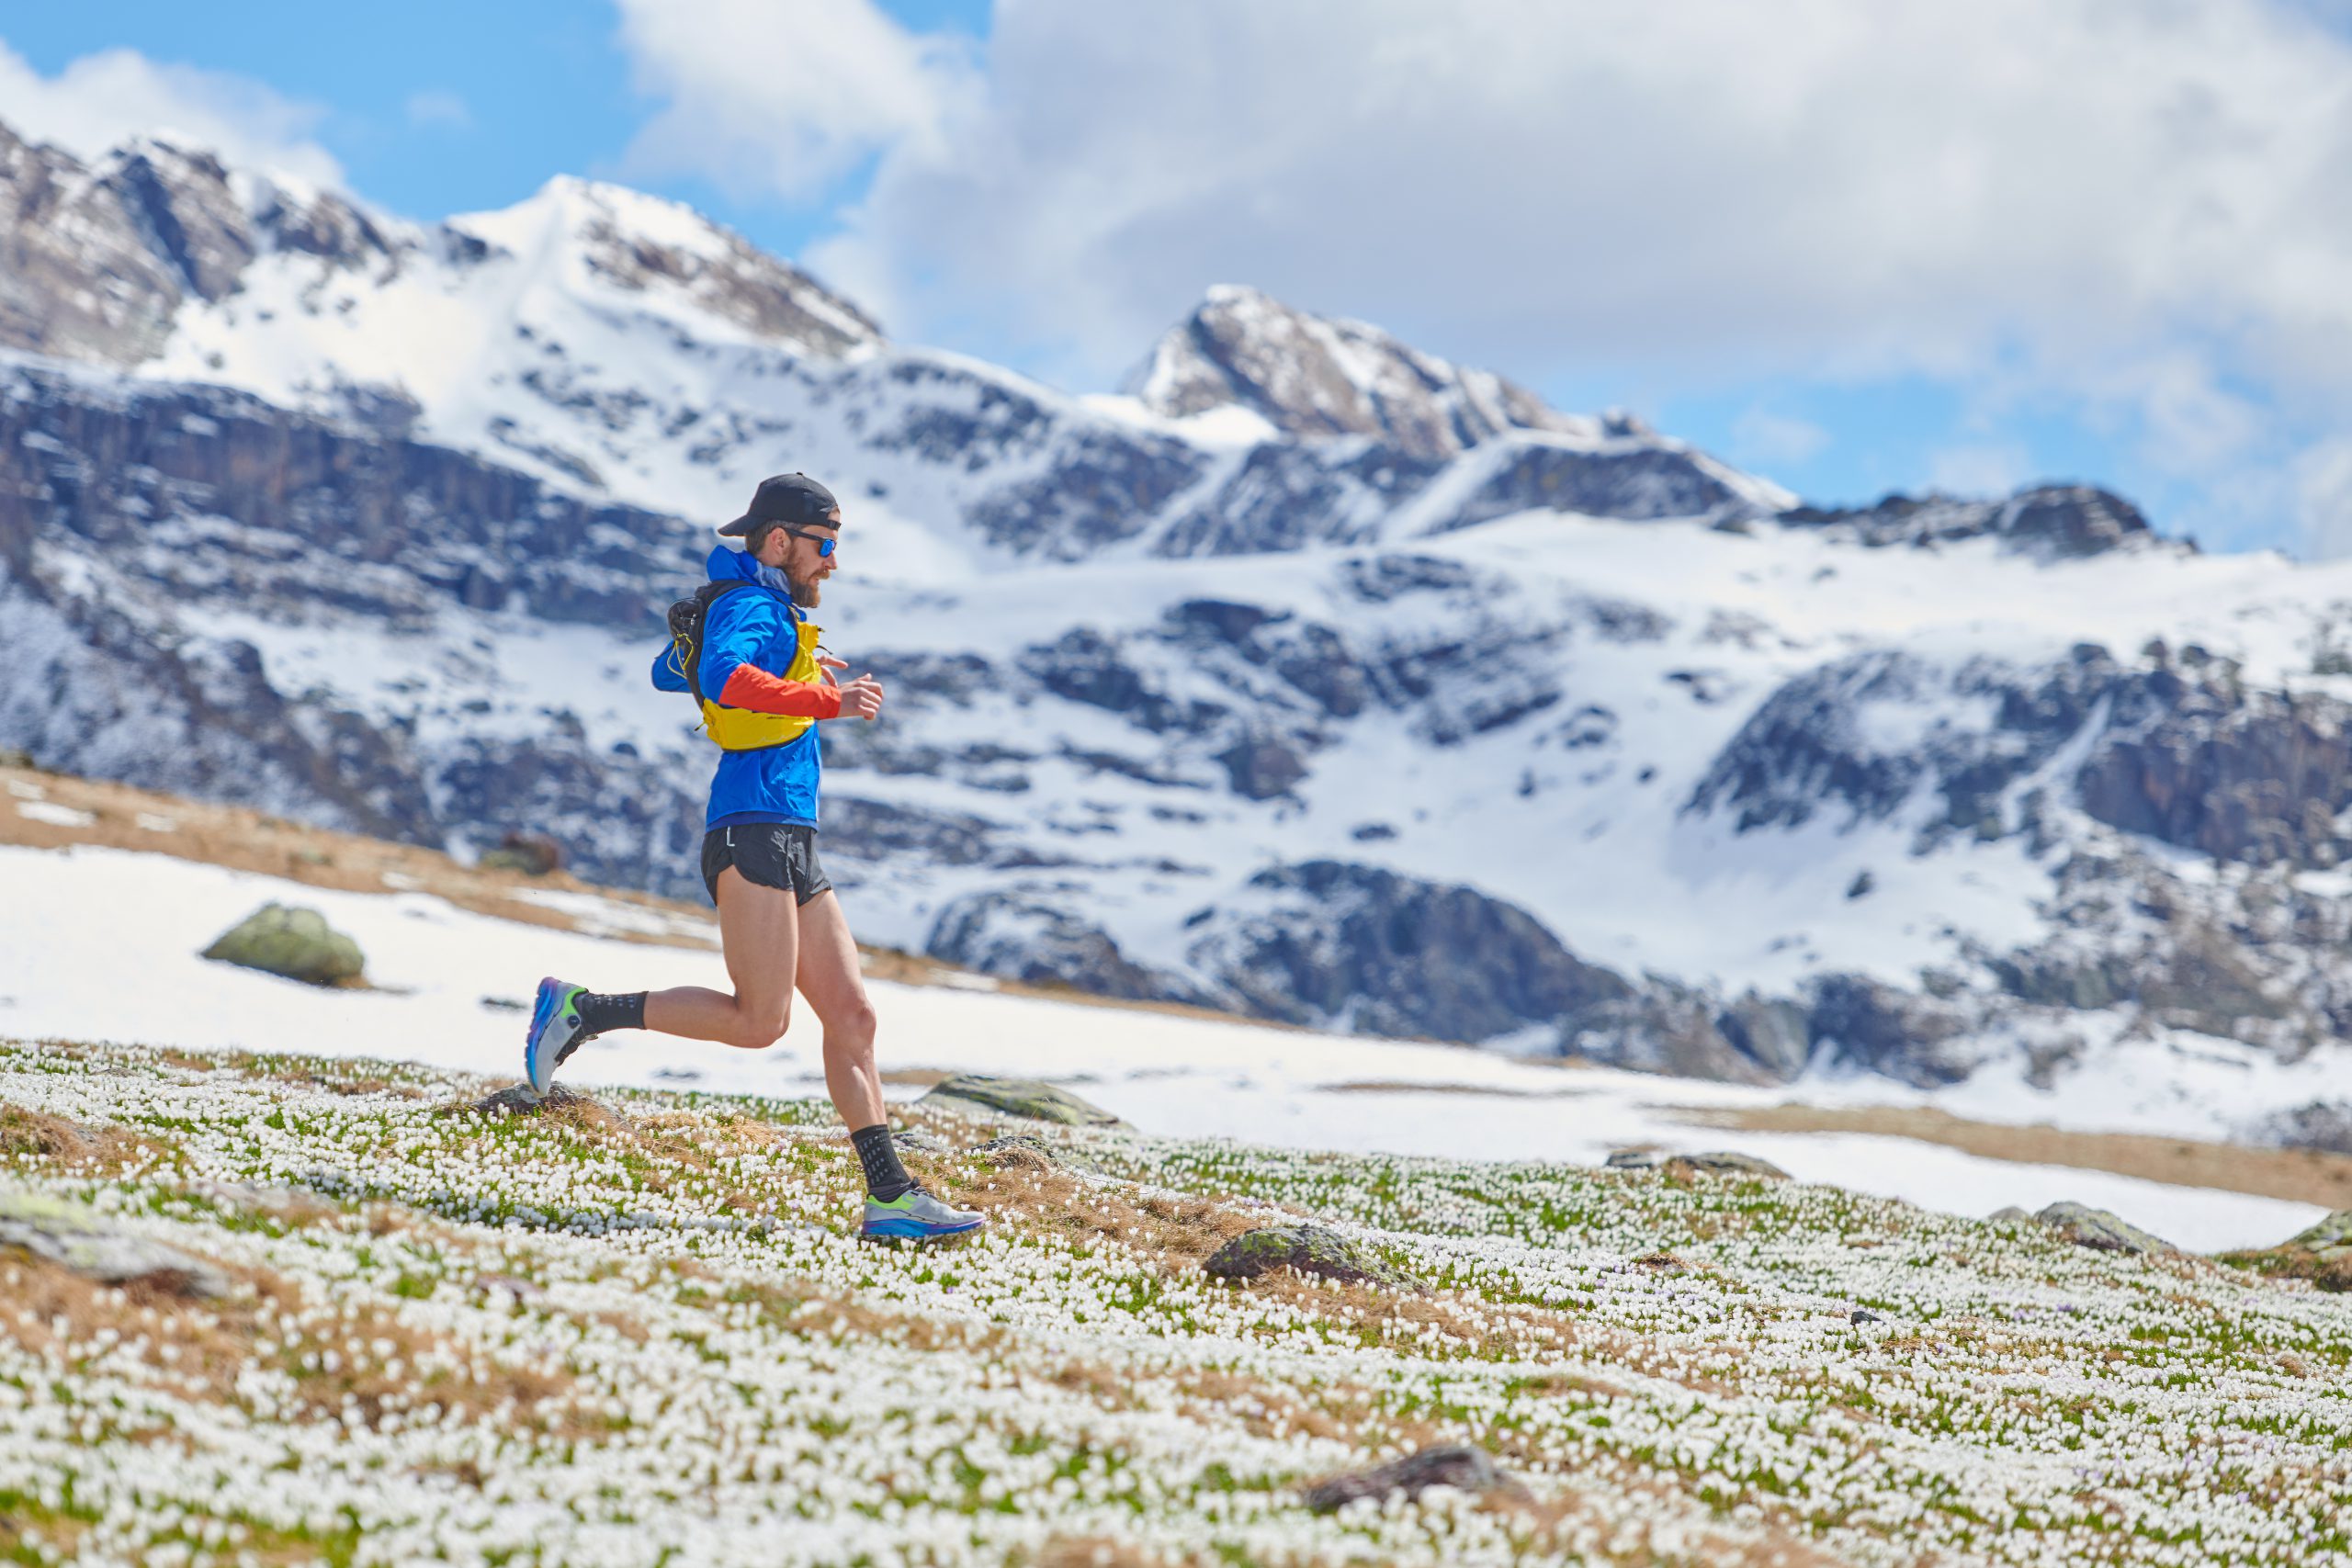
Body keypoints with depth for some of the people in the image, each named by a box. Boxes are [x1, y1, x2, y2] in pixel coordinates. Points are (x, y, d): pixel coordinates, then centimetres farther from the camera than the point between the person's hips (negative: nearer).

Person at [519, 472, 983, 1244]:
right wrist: (828, 702, -28)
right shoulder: (754, 606, -7)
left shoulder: (752, 606, 23)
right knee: (760, 1021, -14)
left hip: (793, 846, 10)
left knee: (851, 1014, 3)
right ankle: (582, 1010, -4)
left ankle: (890, 1195, 1)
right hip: (753, 830, -10)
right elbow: (723, 676, -30)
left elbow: (669, 671, 40)